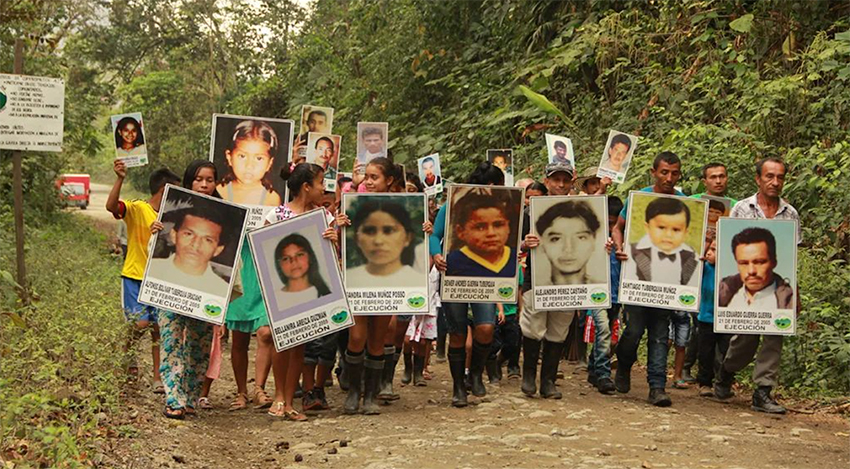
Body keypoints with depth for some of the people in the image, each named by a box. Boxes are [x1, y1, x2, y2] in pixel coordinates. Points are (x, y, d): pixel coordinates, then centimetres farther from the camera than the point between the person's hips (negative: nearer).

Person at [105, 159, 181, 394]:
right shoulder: (136, 209, -9)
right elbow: (111, 206, -27)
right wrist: (120, 180, -39)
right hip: (135, 277, -5)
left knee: (159, 328, 4)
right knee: (141, 323, -14)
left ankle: (158, 379, 11)